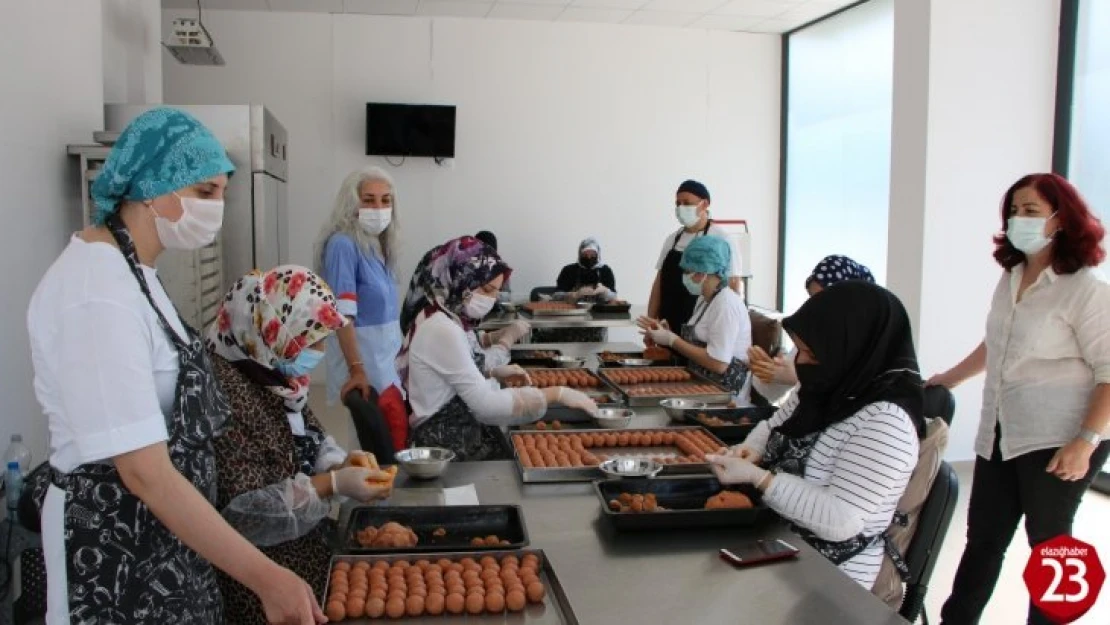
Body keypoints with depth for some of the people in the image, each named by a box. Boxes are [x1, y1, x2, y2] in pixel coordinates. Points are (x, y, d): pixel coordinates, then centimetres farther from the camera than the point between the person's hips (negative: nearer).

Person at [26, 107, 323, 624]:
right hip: (115, 542, -9)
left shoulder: (128, 268, 6)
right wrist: (264, 576, -29)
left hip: (160, 524, 9)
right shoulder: (97, 294, -26)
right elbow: (144, 471, -29)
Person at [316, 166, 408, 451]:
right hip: (365, 363, -8)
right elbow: (342, 315, -21)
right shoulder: (343, 245, -15)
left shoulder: (379, 246, 10)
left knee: (388, 445, 10)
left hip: (387, 359, 8)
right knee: (391, 448, -7)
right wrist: (357, 370, -27)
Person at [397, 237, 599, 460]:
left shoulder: (441, 319, 8)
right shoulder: (442, 330, -22)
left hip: (456, 435, 9)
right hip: (447, 448, -9)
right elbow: (487, 404, -25)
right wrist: (556, 394, -21)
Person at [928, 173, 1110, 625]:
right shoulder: (1010, 277, 9)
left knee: (1048, 542, 8)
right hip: (1000, 433, 7)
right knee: (982, 537, 14)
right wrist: (949, 379, 25)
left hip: (1058, 439, -7)